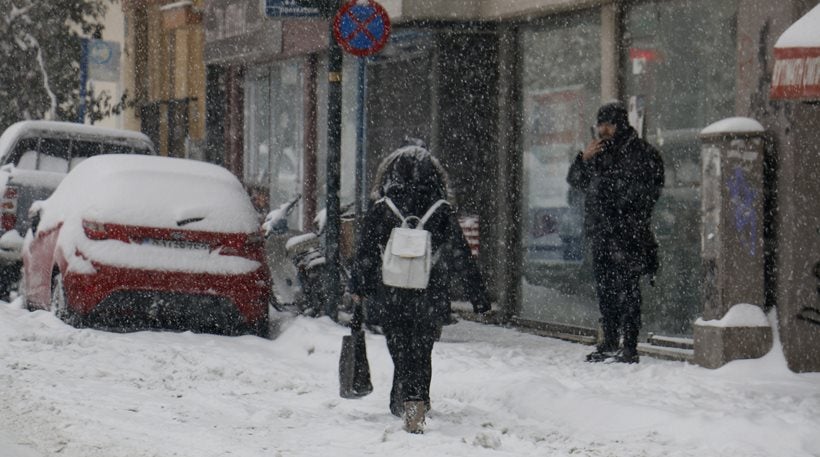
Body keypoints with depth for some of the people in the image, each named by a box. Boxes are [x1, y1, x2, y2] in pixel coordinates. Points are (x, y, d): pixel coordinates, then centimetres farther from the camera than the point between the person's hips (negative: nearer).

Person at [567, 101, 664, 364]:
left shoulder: (641, 153, -3)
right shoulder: (598, 152, 18)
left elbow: (650, 188, -7)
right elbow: (575, 181, 18)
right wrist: (583, 159, 0)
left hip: (627, 234, -7)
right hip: (600, 234, 7)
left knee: (627, 289, -10)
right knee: (605, 289, 12)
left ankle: (630, 347, -10)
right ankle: (610, 343, 20)